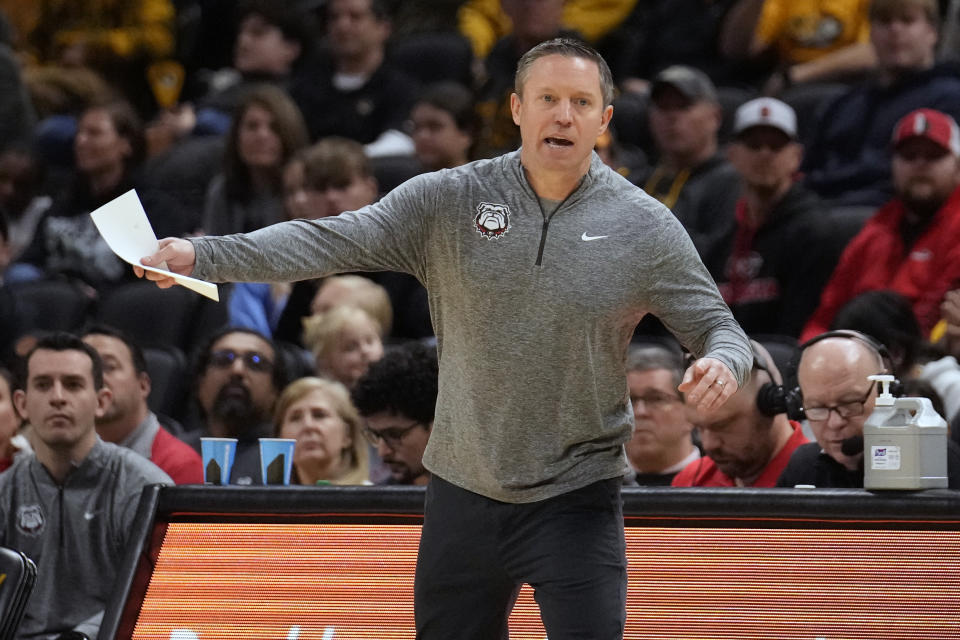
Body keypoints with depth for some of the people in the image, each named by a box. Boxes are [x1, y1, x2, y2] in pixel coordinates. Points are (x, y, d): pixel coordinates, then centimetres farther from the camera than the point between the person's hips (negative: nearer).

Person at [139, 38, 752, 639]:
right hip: (463, 494, 2)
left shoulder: (645, 227, -4)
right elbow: (331, 240, -10)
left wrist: (722, 363, -24)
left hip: (576, 498, -2)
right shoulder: (448, 200, -4)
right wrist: (202, 255, -22)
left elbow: (717, 325, 2)